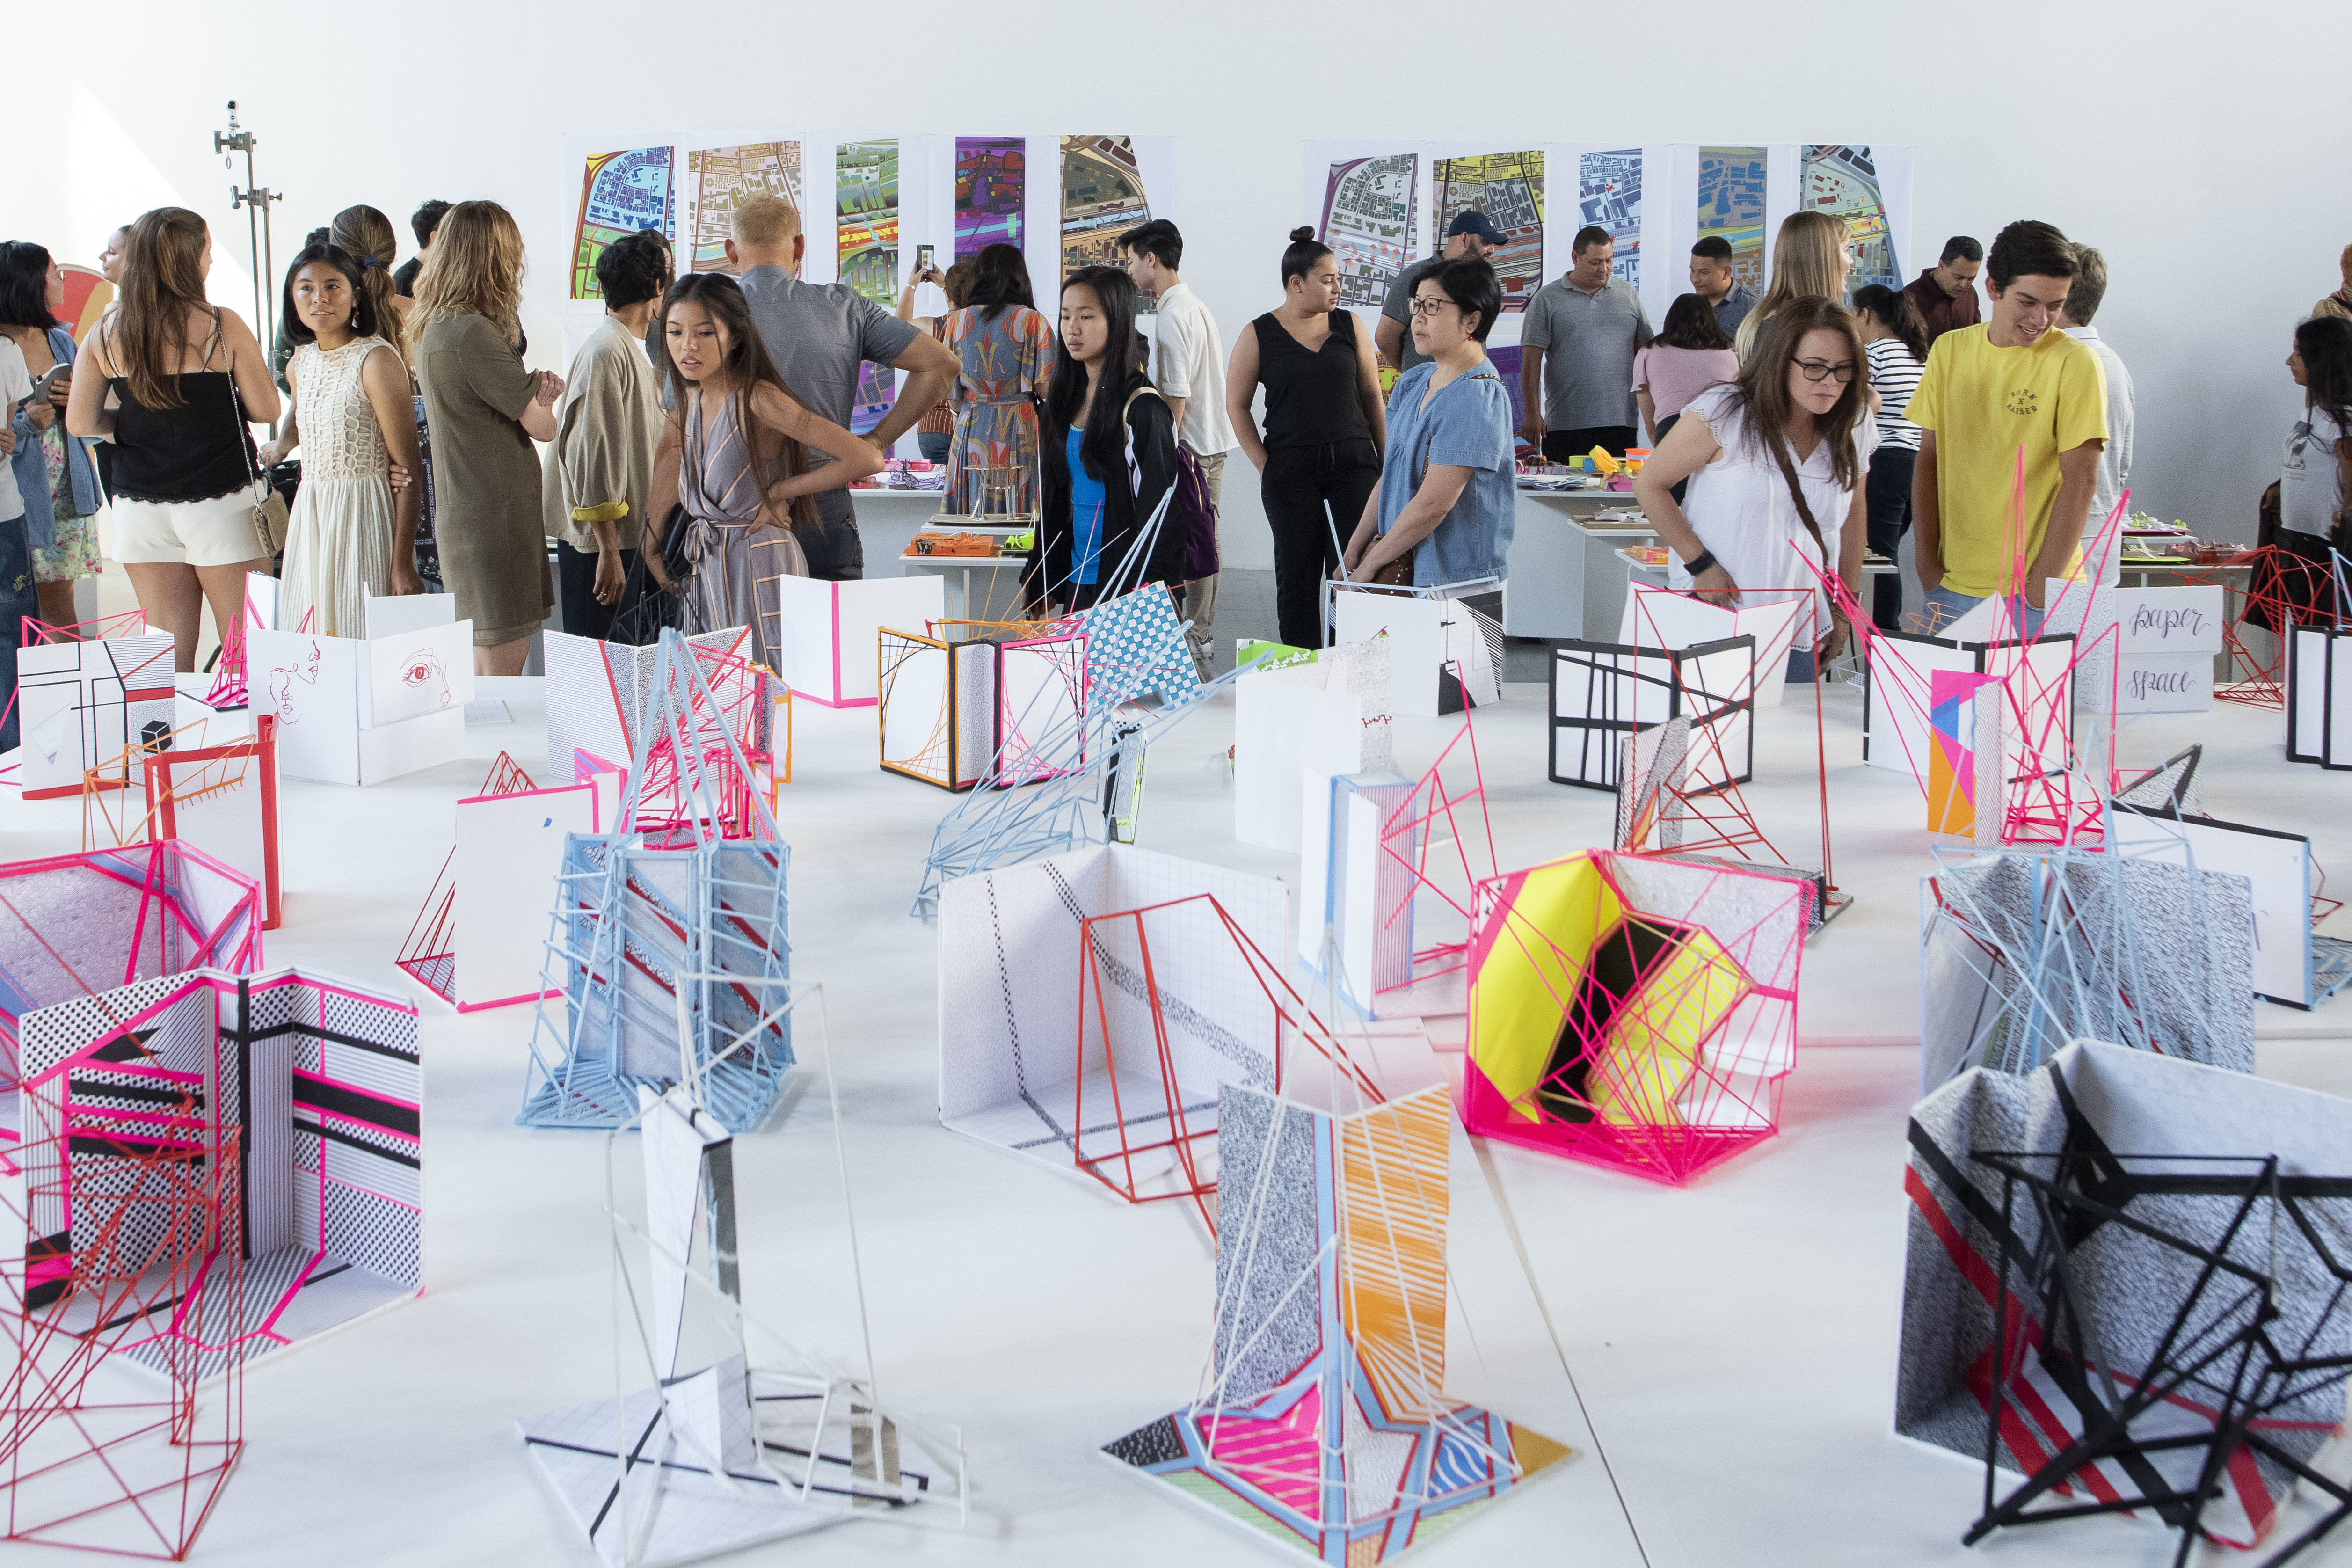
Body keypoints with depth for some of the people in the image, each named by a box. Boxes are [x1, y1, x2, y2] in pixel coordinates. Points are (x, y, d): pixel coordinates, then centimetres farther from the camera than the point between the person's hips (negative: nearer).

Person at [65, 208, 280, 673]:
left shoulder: (106, 334, 2)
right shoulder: (222, 326, -9)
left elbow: (80, 422, 3)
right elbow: (266, 410, -5)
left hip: (140, 508, 4)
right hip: (219, 503, -4)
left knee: (169, 658, 9)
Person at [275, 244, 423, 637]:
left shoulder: (377, 360, -10)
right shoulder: (299, 365, 12)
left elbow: (407, 469, -13)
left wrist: (403, 564, -18)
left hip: (366, 517, -7)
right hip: (309, 520, 7)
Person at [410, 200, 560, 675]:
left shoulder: (434, 327, 12)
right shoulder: (472, 333, -18)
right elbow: (542, 425, -13)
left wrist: (534, 390, 0)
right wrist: (544, 402, 10)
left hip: (460, 513, 10)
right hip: (495, 515, -10)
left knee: (485, 665, 15)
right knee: (503, 668, -6)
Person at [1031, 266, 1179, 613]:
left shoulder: (1142, 407, -13)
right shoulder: (1071, 397, 9)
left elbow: (1156, 513, -14)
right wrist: (1045, 586, 12)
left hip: (1123, 587, -7)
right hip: (1075, 578, 7)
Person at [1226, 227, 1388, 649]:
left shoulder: (1349, 326, 8)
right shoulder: (1259, 336, 1)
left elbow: (1372, 395, 11)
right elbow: (1236, 405, 4)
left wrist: (1388, 460, 7)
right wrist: (1264, 465, -3)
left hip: (1354, 465, 1)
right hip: (1291, 473, -1)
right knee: (1297, 575, 5)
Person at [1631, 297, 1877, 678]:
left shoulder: (1852, 429, 3)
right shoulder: (1724, 414, -11)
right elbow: (1649, 485, -6)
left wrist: (1844, 609, 15)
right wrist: (1700, 564, -13)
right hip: (1713, 620, -4)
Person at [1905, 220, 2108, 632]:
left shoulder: (2076, 363, -7)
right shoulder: (1949, 351, 6)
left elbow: (2080, 482, -10)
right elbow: (1928, 461, 8)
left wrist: (2040, 588, -13)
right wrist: (1927, 564, 0)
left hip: (2036, 589, -3)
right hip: (1952, 585, 3)